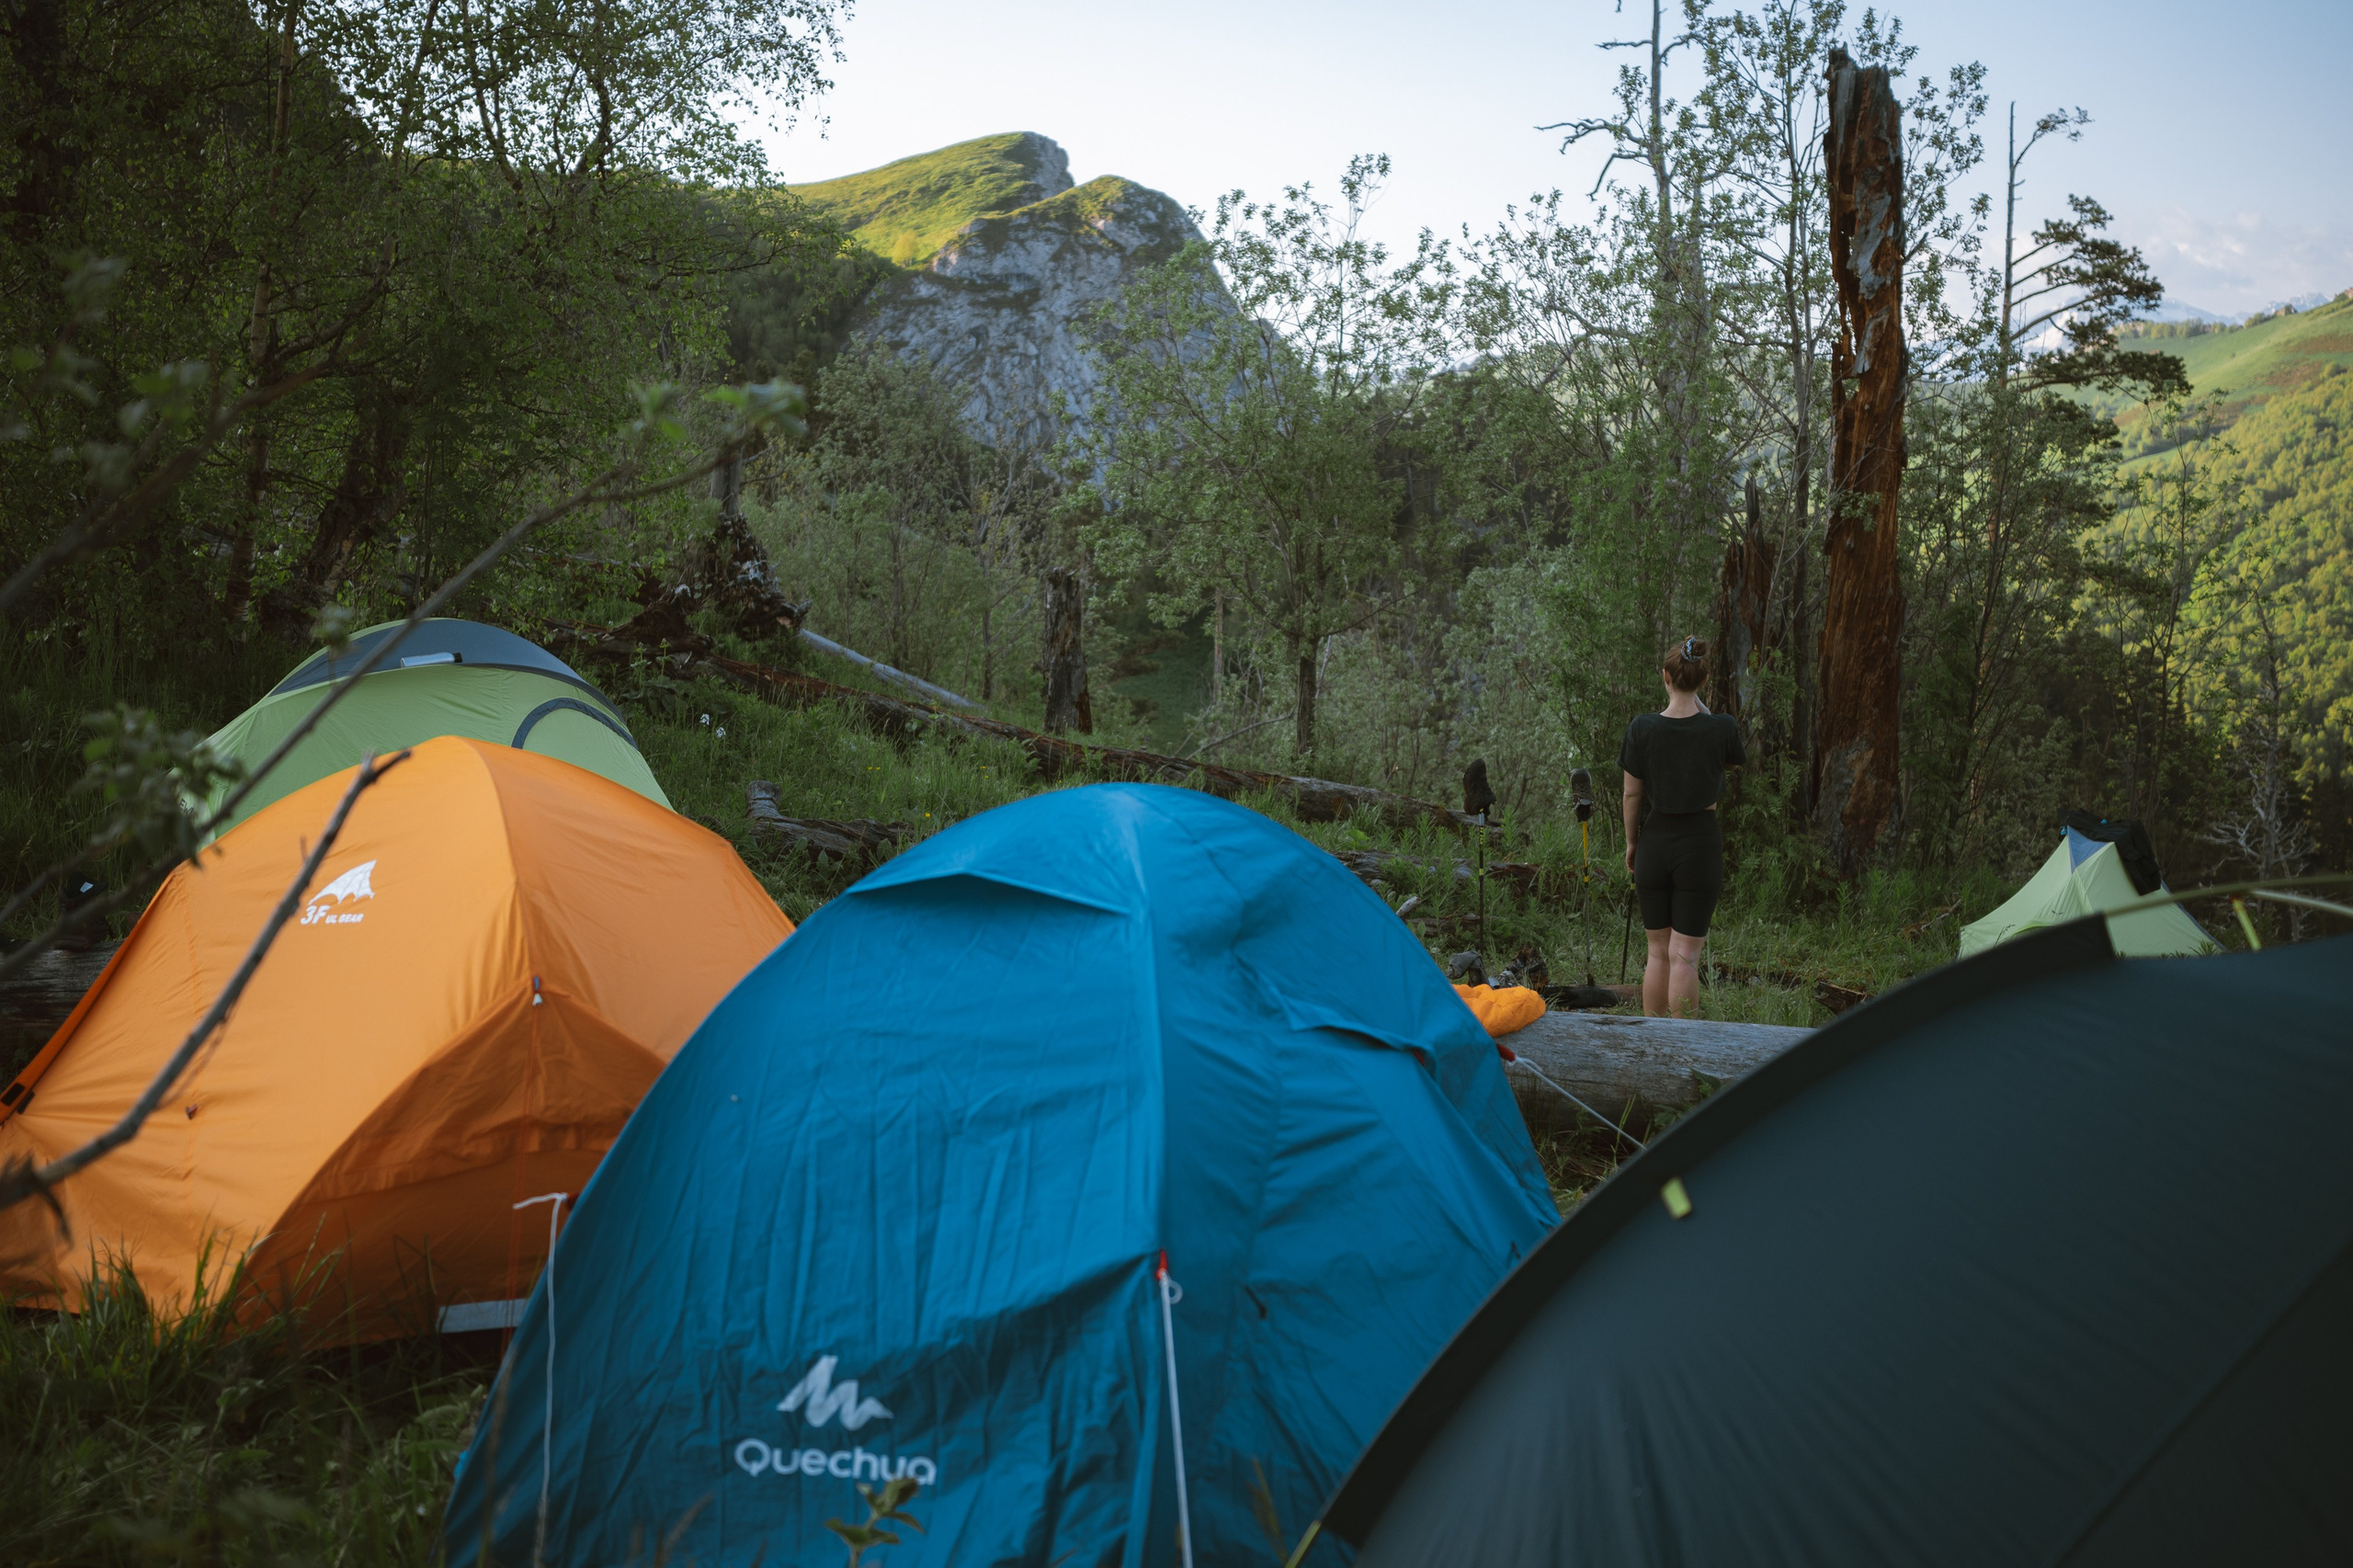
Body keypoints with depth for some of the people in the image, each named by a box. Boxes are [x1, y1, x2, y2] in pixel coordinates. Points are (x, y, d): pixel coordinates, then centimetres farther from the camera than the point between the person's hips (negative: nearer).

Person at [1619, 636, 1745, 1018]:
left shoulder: (1642, 728, -9)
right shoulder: (1721, 728, -11)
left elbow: (1631, 794, -2)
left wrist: (1631, 842, 12)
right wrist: (1702, 709, 10)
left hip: (1655, 842, 2)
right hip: (1701, 843, -1)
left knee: (1658, 951, 13)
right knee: (1685, 955, 1)